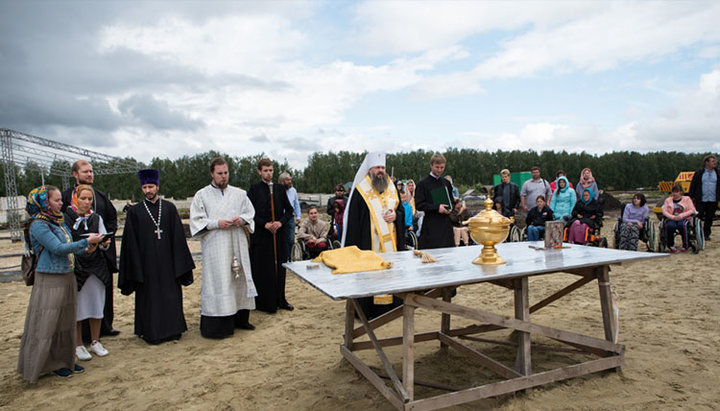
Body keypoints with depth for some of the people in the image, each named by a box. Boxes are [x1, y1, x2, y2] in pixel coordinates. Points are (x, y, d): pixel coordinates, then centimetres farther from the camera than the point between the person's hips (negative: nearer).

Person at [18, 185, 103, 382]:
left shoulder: (59, 222, 10)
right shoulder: (38, 225, -14)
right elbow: (57, 248, -19)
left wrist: (85, 249, 0)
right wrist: (87, 241, -17)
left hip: (67, 277, 8)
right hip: (49, 279, -8)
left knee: (66, 320, 14)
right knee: (48, 323, 3)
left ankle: (64, 359, 26)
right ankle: (51, 363, 17)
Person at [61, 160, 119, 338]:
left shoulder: (101, 196, 12)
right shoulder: (67, 196, -2)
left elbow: (112, 217, 14)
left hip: (103, 249, 5)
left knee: (105, 289, 11)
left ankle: (105, 326, 23)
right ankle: (84, 332, 10)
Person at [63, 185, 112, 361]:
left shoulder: (96, 218, 8)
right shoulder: (65, 218, -4)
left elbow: (104, 243, 6)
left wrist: (105, 243, -17)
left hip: (96, 267, 4)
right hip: (74, 267, -4)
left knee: (96, 305, 10)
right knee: (77, 308, 3)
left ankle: (95, 342, 24)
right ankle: (79, 345, 18)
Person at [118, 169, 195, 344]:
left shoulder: (169, 208, 4)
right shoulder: (135, 211, 2)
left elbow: (178, 236, 3)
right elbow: (131, 242, 1)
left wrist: (179, 263, -1)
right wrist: (135, 268, -5)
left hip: (167, 262, 1)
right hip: (146, 263, -1)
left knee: (171, 296, 7)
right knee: (149, 298, 6)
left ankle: (172, 330, 21)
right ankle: (151, 332, 19)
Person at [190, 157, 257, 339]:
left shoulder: (239, 194, 11)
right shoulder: (202, 195, 3)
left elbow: (251, 214, 14)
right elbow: (196, 221, 0)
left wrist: (242, 220, -8)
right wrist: (216, 223, -15)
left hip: (237, 246, 4)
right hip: (215, 247, -3)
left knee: (239, 279, 7)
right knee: (218, 282, -5)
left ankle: (240, 318, 19)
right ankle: (218, 325, 1)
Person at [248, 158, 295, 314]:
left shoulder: (280, 189, 9)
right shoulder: (254, 189, -2)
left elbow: (289, 209, 11)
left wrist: (281, 222, -6)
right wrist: (264, 224, -16)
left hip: (279, 234, 4)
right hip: (261, 236, -4)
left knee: (280, 267, 9)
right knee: (263, 270, 0)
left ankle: (280, 300, 21)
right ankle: (264, 303, 11)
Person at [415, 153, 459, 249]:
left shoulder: (446, 183, 15)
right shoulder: (422, 184, -2)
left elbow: (451, 201, 22)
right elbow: (419, 205, -8)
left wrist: (452, 207, -2)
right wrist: (437, 207, -19)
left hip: (446, 224, 5)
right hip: (430, 226, -5)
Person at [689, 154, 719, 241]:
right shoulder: (698, 173, 1)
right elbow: (693, 186, 3)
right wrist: (692, 197, -1)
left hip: (713, 201, 2)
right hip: (701, 200, -2)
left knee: (709, 219, 9)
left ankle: (706, 235, 20)